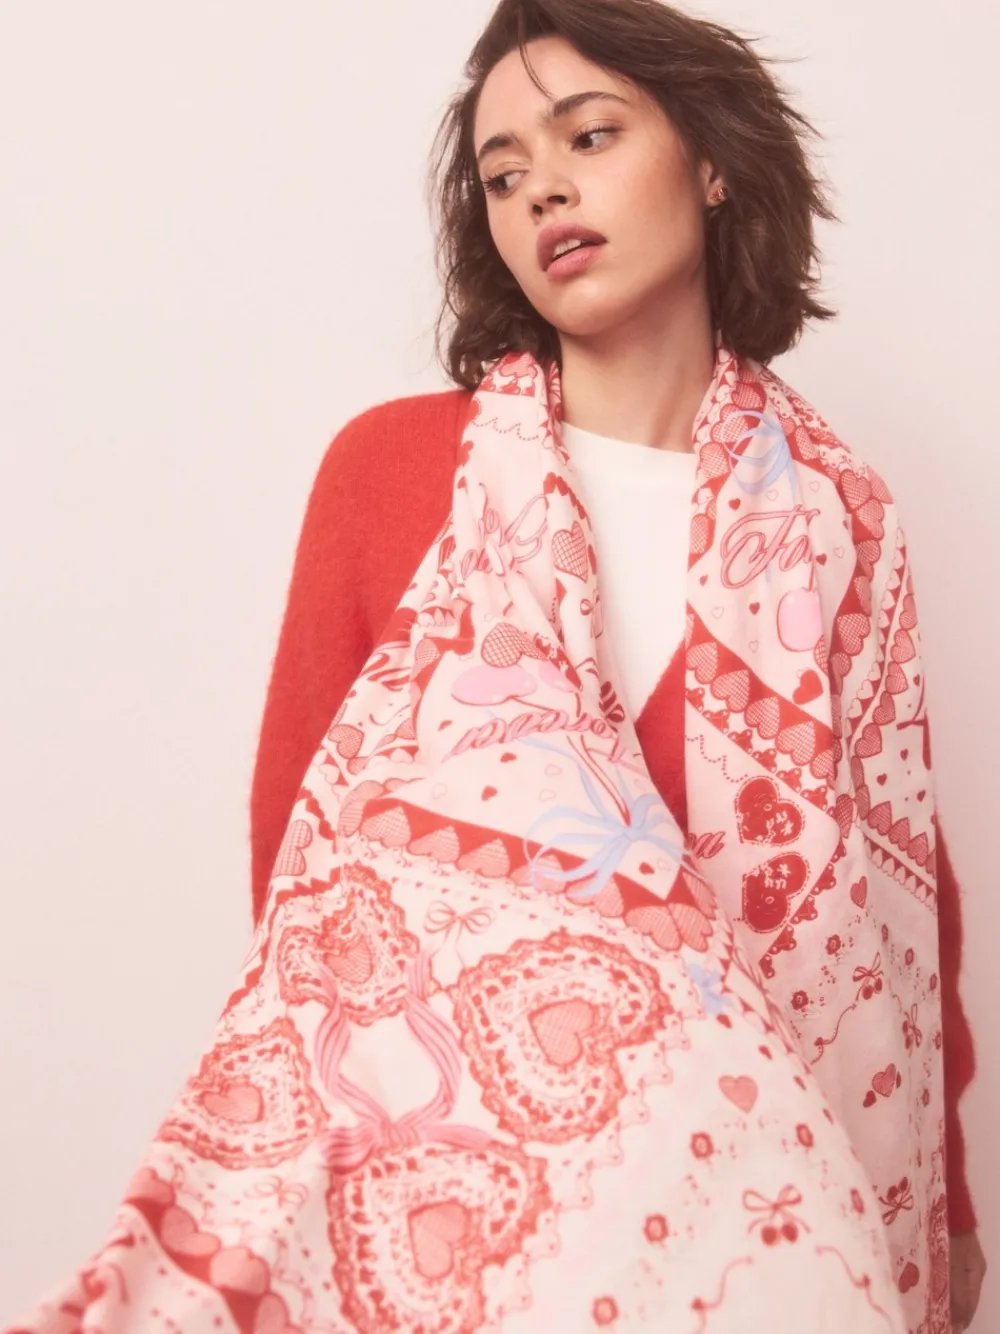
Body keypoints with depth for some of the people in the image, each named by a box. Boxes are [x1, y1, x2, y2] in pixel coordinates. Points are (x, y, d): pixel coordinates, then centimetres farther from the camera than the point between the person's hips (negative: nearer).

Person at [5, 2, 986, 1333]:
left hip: (759, 1186, 2)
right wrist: (289, 1208, 0)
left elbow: (898, 879, 5)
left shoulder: (838, 518, 0)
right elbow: (297, 816, 0)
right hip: (441, 1172, -1)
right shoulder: (389, 464, -4)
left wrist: (945, 1203, 9)